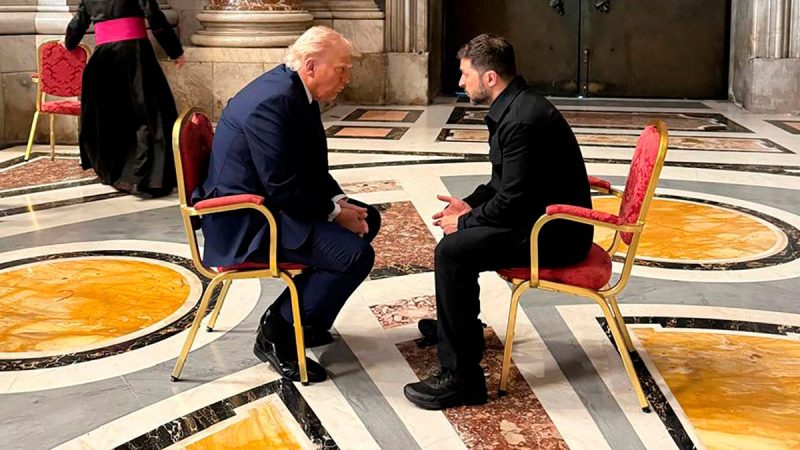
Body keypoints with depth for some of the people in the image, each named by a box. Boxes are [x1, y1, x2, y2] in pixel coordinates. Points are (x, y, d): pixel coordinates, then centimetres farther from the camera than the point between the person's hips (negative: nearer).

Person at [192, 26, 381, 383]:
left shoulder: (295, 91, 6)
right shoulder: (273, 102, -25)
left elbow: (312, 168, 14)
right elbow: (284, 190, -26)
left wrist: (340, 202, -2)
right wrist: (335, 213, -14)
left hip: (270, 202, 11)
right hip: (245, 223, -11)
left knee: (367, 220, 14)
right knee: (355, 254, -21)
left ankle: (303, 318, 19)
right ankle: (276, 334, -5)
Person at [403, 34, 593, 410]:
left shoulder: (522, 120, -25)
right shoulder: (514, 106, 8)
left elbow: (513, 200, -26)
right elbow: (504, 181, 19)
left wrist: (466, 222, -12)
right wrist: (470, 205, 5)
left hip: (554, 233, -11)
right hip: (544, 217, 11)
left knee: (452, 251, -23)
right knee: (457, 232, 24)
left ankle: (461, 378, -17)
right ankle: (457, 322, 44)